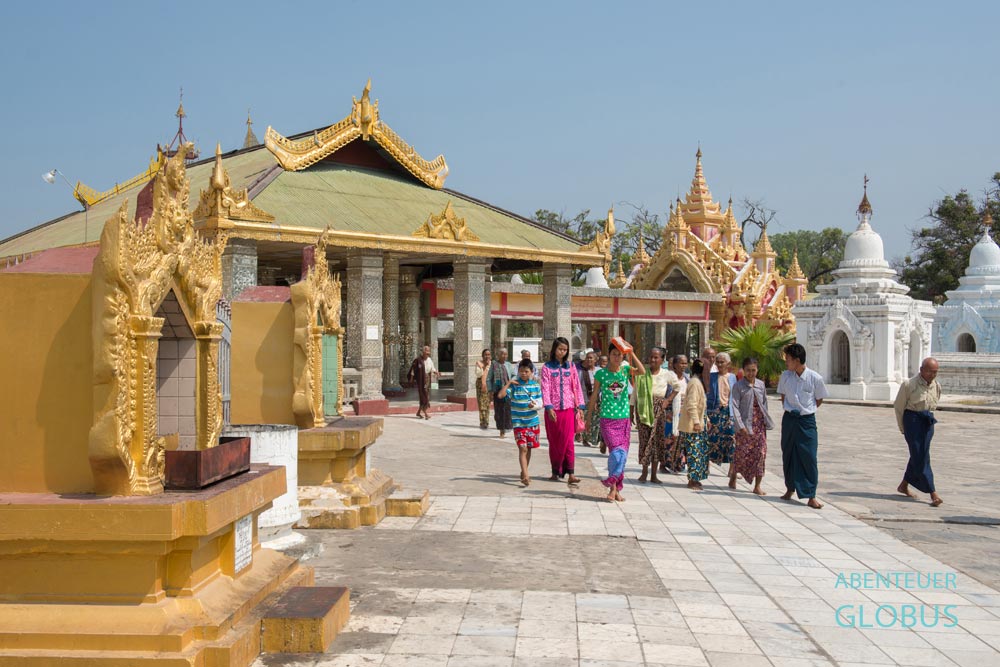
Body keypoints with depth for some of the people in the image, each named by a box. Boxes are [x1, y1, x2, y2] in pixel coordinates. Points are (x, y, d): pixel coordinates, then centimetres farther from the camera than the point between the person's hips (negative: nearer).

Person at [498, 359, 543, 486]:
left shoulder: (535, 385, 1)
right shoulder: (514, 385, -5)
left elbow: (540, 403, 2)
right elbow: (500, 395, -16)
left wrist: (534, 405, -19)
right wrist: (509, 382, -18)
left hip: (533, 422, 3)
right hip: (519, 422, -3)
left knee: (528, 448, 14)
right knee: (523, 448, -13)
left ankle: (524, 473, 30)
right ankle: (525, 476, -17)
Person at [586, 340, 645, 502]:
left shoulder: (626, 370, 3)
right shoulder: (601, 373, -2)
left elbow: (642, 371, -17)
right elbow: (594, 396, 6)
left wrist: (631, 353, -18)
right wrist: (588, 416, 8)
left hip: (624, 419, 3)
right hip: (607, 419, -3)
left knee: (622, 453, 4)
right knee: (616, 450, -16)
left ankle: (615, 488, 18)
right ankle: (613, 487, -2)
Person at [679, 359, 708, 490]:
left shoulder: (698, 382, 15)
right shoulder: (695, 383, -16)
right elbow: (691, 404, -22)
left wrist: (704, 419, 23)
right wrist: (696, 421, -23)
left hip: (697, 423, 10)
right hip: (692, 424, -10)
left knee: (700, 451, 12)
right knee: (694, 452, -5)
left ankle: (694, 479, 19)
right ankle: (692, 480, 0)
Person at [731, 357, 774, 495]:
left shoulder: (761, 384, 8)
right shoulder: (738, 386, -4)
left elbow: (764, 403, 14)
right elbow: (734, 406, -10)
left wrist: (766, 421, 6)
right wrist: (740, 425, -17)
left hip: (759, 424, 4)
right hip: (745, 425, -4)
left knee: (760, 453, -1)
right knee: (742, 453, 0)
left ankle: (757, 486, 5)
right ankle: (733, 477, 26)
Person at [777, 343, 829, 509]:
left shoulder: (815, 378, -11)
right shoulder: (785, 376, -2)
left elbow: (819, 399, 3)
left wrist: (806, 410, 2)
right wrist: (790, 410, 8)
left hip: (807, 421, -3)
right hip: (789, 419, 3)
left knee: (809, 458, -6)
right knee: (788, 455, 11)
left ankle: (811, 496, -2)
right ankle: (790, 489, 28)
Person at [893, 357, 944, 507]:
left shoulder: (937, 386, 5)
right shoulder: (909, 385, -10)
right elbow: (898, 406, -1)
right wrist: (902, 428, 5)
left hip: (928, 422, 6)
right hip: (912, 420, -6)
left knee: (919, 456, 11)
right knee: (920, 458, -9)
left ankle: (904, 485, 28)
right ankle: (933, 494, -10)